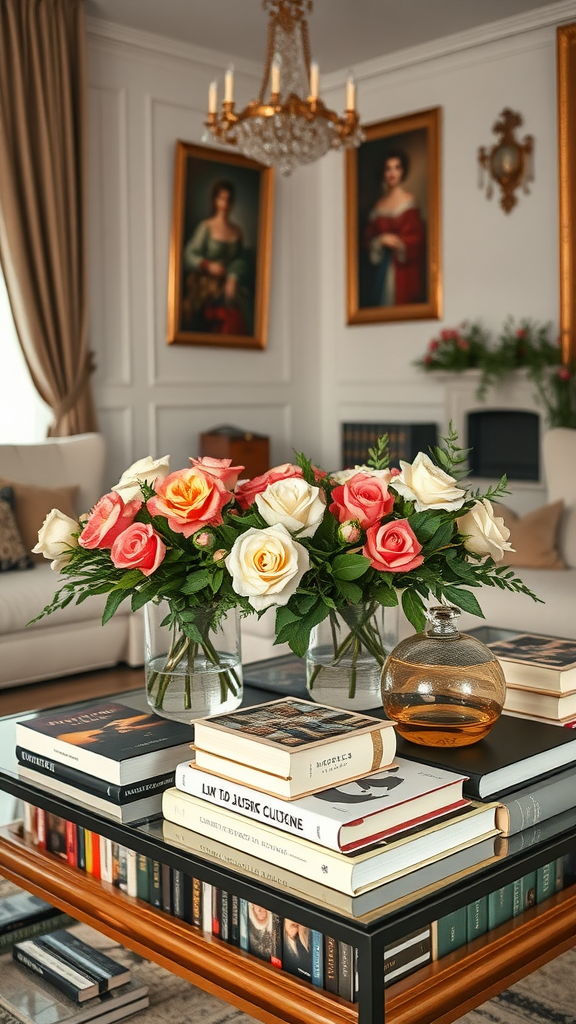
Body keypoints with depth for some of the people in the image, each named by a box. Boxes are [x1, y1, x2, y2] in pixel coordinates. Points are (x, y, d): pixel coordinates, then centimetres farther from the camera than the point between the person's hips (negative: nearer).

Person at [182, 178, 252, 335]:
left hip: (229, 285, 4)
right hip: (207, 288, -3)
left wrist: (234, 278, -8)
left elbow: (241, 260, 10)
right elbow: (189, 255, -6)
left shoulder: (237, 231, 10)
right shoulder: (206, 227, -3)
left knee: (235, 320, -19)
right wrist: (208, 266, -19)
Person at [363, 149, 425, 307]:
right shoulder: (379, 205, 13)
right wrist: (381, 240, -7)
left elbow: (416, 236, -5)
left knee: (403, 303, -8)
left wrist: (398, 242, -12)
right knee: (384, 303, 2)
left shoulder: (410, 201, -1)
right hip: (383, 267, 4)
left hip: (404, 267, -4)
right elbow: (369, 236, 11)